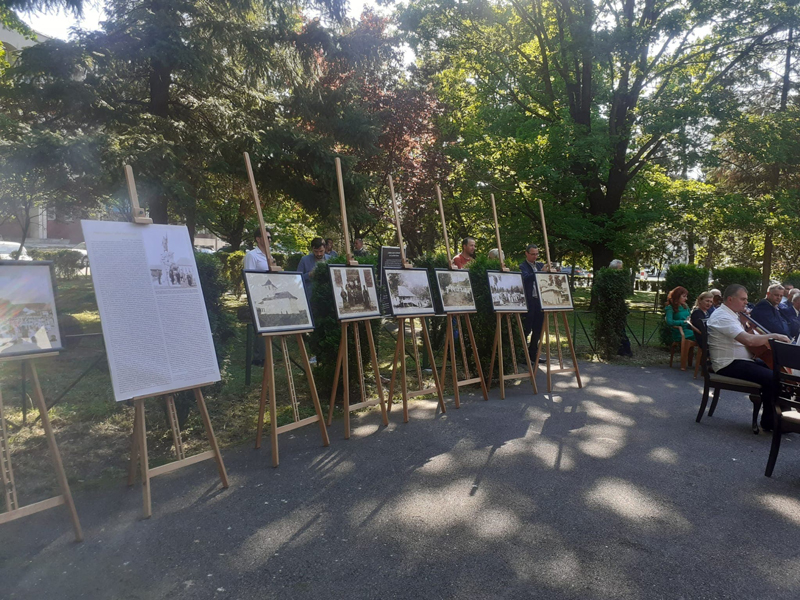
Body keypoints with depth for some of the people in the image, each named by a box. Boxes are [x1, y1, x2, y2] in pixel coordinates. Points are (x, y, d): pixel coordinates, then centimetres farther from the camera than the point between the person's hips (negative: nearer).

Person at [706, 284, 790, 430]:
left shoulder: (729, 314, 15)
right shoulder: (723, 317, -19)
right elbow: (749, 340, -29)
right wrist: (773, 336, -18)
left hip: (738, 361, 11)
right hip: (729, 365, -11)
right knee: (772, 378, -21)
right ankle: (769, 422, -5)